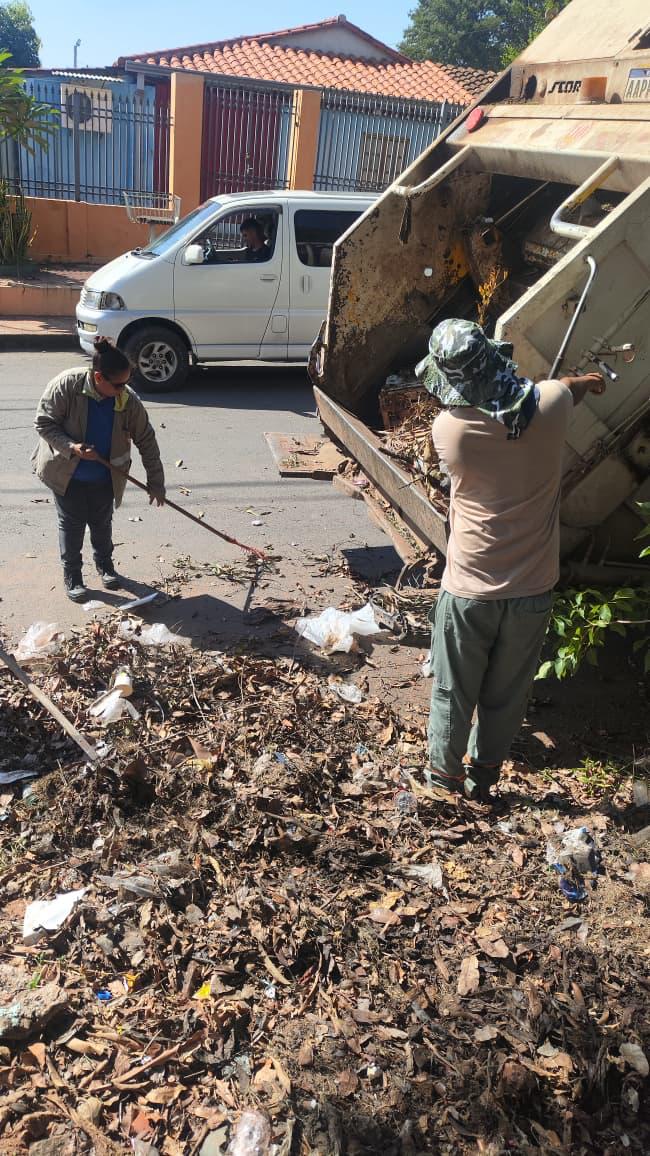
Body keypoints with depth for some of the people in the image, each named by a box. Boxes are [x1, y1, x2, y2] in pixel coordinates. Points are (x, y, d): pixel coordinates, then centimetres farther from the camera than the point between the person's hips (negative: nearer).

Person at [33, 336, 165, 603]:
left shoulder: (128, 401, -19)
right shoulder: (66, 385, -26)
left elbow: (147, 441, -10)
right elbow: (44, 423, -17)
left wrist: (155, 482, -8)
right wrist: (71, 447, -32)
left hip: (104, 478, 2)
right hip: (67, 474, -2)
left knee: (102, 522, 17)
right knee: (72, 524, 9)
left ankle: (105, 565, 40)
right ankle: (72, 575, 25)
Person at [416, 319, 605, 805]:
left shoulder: (449, 429, -17)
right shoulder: (551, 404, -12)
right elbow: (570, 388, 14)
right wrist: (587, 381, 39)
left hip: (470, 589, -2)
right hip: (533, 588, 3)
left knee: (454, 691, 18)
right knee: (507, 694, 20)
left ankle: (445, 770, 36)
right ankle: (483, 777, 37)